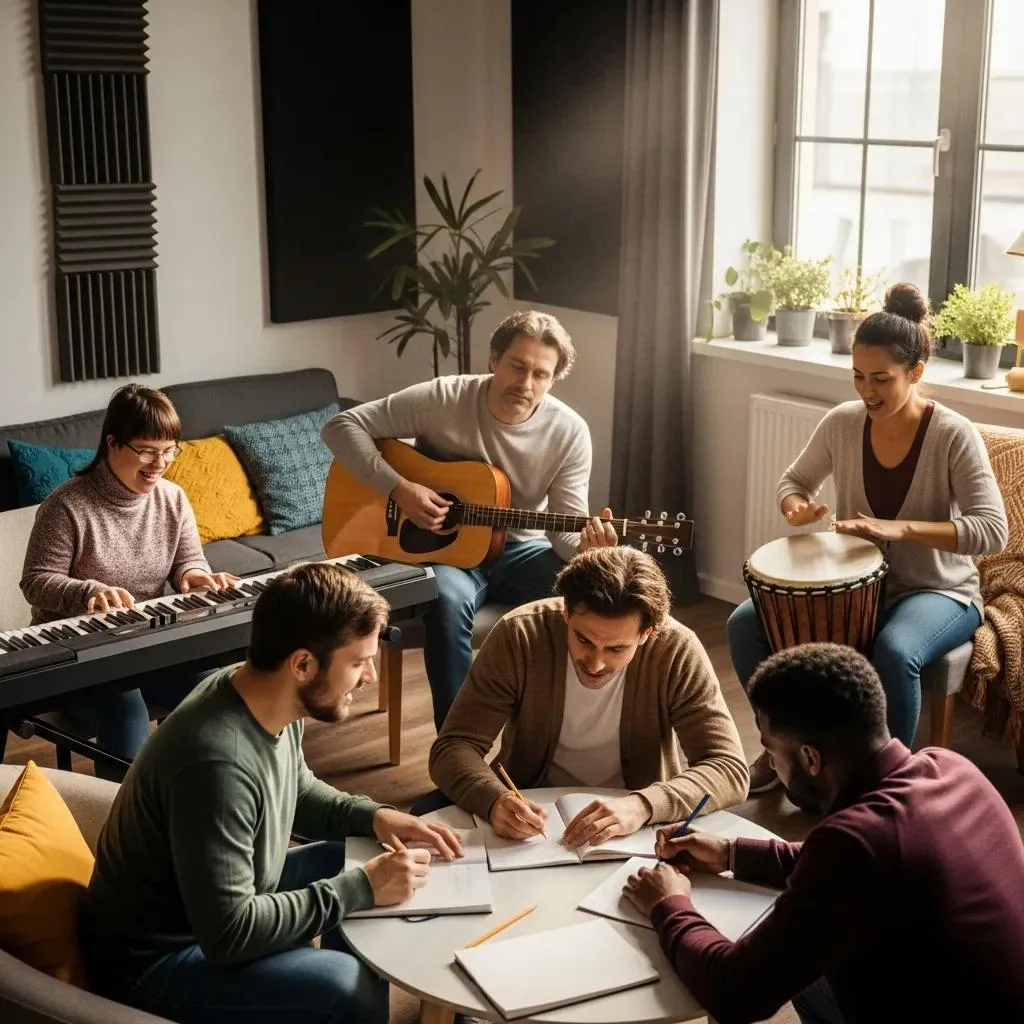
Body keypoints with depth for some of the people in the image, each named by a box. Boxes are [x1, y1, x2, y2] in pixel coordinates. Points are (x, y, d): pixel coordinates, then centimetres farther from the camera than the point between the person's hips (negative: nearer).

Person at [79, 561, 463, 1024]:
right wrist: (360, 888, -24)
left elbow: (297, 792, 15)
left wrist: (374, 816, -3)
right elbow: (229, 935, -31)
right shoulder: (217, 762, -33)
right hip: (153, 960, -9)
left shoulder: (271, 704, -7)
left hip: (220, 902, 9)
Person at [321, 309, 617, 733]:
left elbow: (568, 529, -11)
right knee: (449, 599, -37)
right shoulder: (441, 400, -15)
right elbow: (342, 425, -13)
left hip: (517, 550, 3)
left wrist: (587, 541, -36)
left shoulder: (569, 432, -9)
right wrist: (399, 488, -24)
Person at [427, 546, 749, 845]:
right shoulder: (518, 636, -18)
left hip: (635, 830, -1)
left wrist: (641, 806, -39)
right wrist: (494, 799, -37)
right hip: (532, 815, 1)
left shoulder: (677, 651, -19)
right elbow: (454, 746, -16)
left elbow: (730, 769, -22)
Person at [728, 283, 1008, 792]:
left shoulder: (953, 435, -18)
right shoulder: (842, 422, -5)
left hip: (937, 592, -5)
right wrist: (796, 506, -15)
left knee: (894, 651, -38)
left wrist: (901, 528, -35)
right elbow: (794, 481, 11)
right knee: (745, 624, -13)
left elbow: (993, 532, -24)